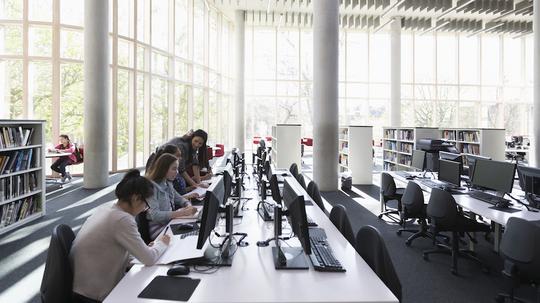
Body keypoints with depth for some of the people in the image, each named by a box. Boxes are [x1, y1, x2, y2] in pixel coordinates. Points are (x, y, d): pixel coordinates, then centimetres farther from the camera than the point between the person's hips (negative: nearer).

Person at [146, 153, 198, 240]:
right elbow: (154, 215, -23)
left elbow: (179, 198, 22)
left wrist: (188, 206, -2)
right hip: (158, 229, -8)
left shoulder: (168, 183, 10)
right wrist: (182, 212, -30)